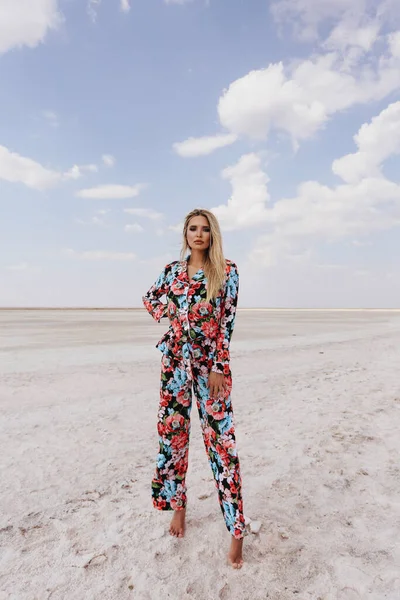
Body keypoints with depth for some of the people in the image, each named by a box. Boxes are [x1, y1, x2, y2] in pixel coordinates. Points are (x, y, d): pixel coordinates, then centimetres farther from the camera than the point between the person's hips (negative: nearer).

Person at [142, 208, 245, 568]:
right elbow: (150, 299, 23)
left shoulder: (226, 270, -2)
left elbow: (227, 321, -6)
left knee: (221, 438, -2)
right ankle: (178, 505, 33)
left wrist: (219, 367, -11)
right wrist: (171, 315, 3)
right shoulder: (173, 270, 8)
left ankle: (237, 529, 11)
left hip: (211, 362, -3)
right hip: (176, 360, 4)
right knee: (173, 433, 12)